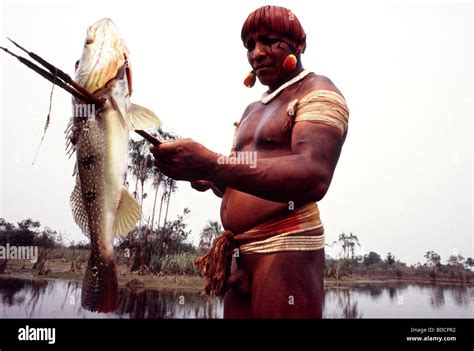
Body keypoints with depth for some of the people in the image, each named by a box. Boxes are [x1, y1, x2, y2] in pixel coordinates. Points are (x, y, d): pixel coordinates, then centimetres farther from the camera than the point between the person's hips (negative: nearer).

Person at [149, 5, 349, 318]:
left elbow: (313, 177, -24)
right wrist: (210, 179, 0)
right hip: (240, 253, 8)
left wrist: (211, 164, -32)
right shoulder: (253, 110, 21)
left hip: (285, 250, -8)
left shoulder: (318, 92, -5)